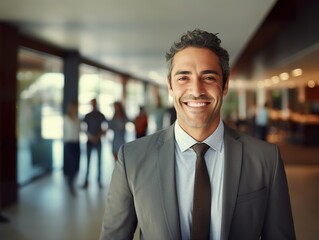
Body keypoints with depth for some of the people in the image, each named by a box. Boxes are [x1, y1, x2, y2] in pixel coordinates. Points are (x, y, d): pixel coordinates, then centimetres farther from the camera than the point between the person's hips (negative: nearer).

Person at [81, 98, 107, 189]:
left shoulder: (101, 116, 4)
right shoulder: (87, 116, 5)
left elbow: (104, 129, 2)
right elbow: (84, 128, 3)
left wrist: (98, 136, -10)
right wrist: (89, 136, -11)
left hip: (98, 141, 0)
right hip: (90, 140, 0)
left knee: (99, 161, 2)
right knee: (88, 161, -3)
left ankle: (99, 180, 9)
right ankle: (86, 180, -1)